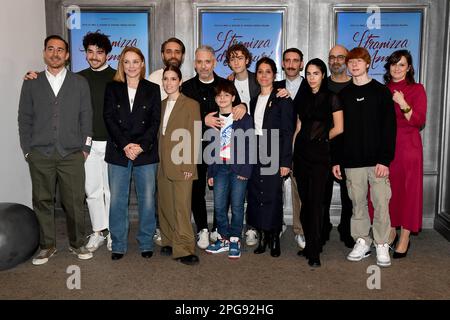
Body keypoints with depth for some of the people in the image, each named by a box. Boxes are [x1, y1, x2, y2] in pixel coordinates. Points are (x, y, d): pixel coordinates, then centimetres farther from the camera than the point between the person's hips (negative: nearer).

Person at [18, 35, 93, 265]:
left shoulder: (79, 83, 9)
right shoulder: (31, 84, 11)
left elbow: (86, 116, 7)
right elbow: (25, 119, 10)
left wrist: (85, 147, 1)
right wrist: (27, 150, 3)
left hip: (72, 154, -1)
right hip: (40, 154, 1)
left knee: (75, 202, 1)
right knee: (42, 202, 5)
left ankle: (77, 243, 17)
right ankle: (47, 246, 18)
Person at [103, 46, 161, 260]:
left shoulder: (152, 89, 9)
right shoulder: (112, 88, 10)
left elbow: (155, 121, 2)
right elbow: (109, 118, 1)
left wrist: (141, 146, -11)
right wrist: (125, 145, -11)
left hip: (146, 153, 0)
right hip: (118, 152, 1)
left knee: (147, 200, 2)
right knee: (117, 200, 1)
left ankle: (146, 243, 15)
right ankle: (118, 245, 13)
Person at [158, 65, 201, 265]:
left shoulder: (191, 105, -3)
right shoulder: (161, 105, 14)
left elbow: (194, 138, -6)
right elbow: (159, 134, 15)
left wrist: (189, 165, -11)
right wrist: (158, 160, 8)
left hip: (181, 165, -6)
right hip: (163, 164, 6)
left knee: (181, 207, -7)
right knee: (165, 206, 9)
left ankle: (184, 249, -1)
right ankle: (169, 242, 21)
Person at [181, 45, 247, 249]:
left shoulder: (226, 85, 7)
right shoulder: (187, 88, 5)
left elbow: (236, 106, 8)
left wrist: (242, 106, -16)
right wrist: (203, 120, -13)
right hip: (196, 146, 0)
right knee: (197, 189, 3)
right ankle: (202, 229, 18)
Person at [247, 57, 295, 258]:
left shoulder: (282, 100, -2)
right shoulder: (254, 101, 15)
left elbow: (288, 132, -7)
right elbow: (251, 130, 15)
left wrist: (285, 161, -13)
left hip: (274, 155, -5)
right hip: (255, 155, 5)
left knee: (273, 196, -4)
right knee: (255, 195, 4)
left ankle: (274, 239, 9)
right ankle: (262, 237, 15)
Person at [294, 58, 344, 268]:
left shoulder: (331, 98, -2)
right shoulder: (303, 97, 13)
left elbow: (338, 129, -3)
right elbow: (299, 127, 14)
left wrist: (322, 138, 8)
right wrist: (290, 154, 7)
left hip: (320, 154, -5)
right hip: (301, 153, 5)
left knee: (315, 201, -8)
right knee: (305, 200, 7)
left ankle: (314, 252, -3)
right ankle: (310, 244, 19)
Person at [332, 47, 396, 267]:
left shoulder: (381, 91, 3)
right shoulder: (343, 94, 11)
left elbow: (390, 127, -3)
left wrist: (385, 159, -12)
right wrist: (336, 160, 6)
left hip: (377, 160, -2)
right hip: (352, 161, 3)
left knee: (381, 204, -3)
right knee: (357, 203, 7)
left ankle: (382, 246, 10)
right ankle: (361, 242, 19)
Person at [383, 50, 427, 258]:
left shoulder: (416, 89, 0)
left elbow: (419, 121, -9)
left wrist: (403, 104, -21)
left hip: (407, 146, -3)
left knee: (407, 189, 0)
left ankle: (404, 238, 8)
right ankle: (391, 231, 21)